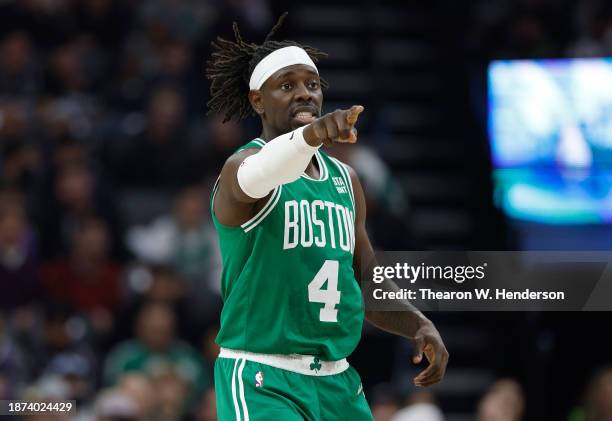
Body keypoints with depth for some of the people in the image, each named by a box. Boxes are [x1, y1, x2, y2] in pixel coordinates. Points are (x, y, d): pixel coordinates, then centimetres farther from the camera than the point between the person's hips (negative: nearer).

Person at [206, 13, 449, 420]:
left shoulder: (344, 179, 14)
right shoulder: (241, 165, -8)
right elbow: (255, 178, -35)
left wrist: (419, 325, 3)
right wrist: (310, 136, -54)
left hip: (336, 382, 7)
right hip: (264, 382, -7)